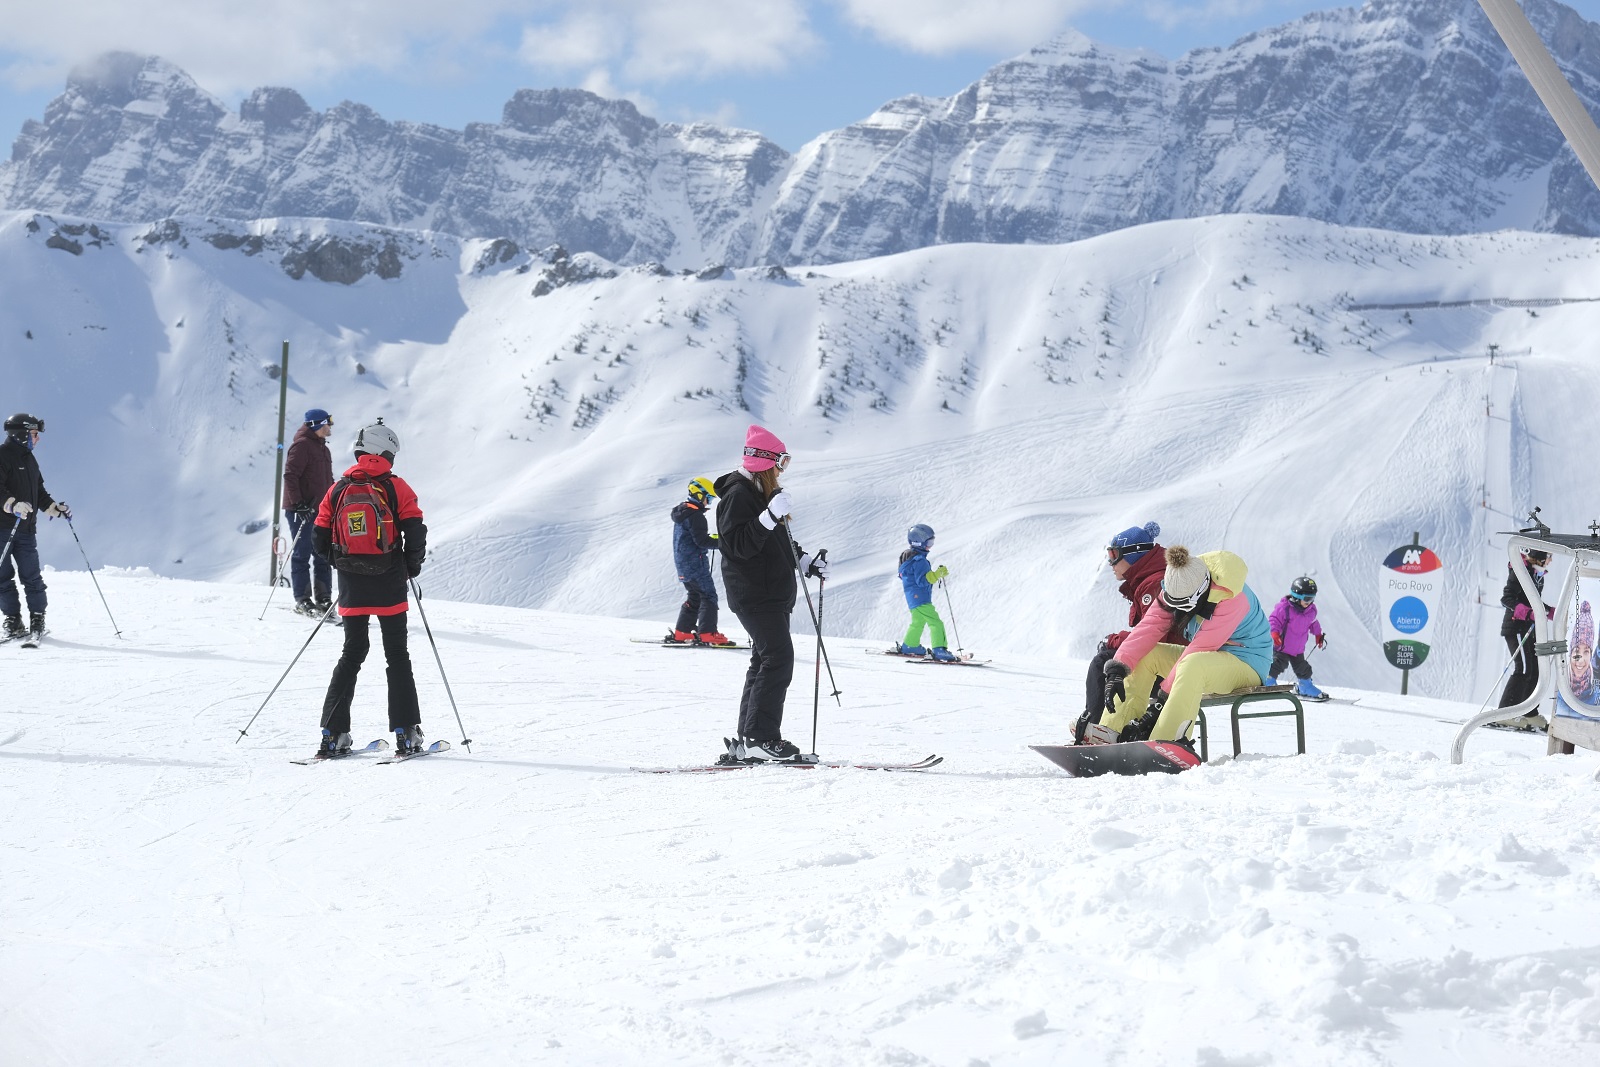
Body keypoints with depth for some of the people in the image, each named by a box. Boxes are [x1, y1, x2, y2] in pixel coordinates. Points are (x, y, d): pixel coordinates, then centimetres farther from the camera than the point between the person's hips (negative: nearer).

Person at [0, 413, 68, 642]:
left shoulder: (29, 459, 18)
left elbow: (39, 492, 26)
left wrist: (54, 508, 12)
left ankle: (37, 620, 5)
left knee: (31, 575, 1)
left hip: (26, 528, 6)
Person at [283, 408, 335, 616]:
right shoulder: (301, 445, -10)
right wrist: (298, 503, -22)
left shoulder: (323, 448, 19)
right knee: (302, 554, -3)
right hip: (301, 511, -9)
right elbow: (290, 475, -17)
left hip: (321, 511, 9)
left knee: (324, 555, 8)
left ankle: (323, 599, 12)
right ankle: (302, 600, 0)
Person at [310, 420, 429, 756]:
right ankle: (406, 733, 2)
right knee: (397, 655, 6)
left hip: (352, 588, 3)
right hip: (389, 585, -3)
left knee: (352, 653, 12)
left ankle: (333, 734, 4)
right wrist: (412, 565, 6)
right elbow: (415, 532, -11)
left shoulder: (338, 490, 4)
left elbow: (321, 539, 5)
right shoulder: (395, 487, -5)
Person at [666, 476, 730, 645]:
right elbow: (701, 541, -22)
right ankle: (708, 634, -13)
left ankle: (682, 633, 16)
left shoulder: (681, 513, 15)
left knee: (694, 597, 16)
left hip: (683, 565, 10)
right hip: (696, 564, -10)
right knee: (709, 596, -7)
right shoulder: (695, 515, -16)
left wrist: (712, 537, 12)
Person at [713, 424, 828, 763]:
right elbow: (737, 545, -22)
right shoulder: (738, 494, -12)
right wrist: (770, 516, -31)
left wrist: (805, 561, 15)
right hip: (754, 593, -11)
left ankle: (747, 741, 11)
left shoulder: (765, 493, 19)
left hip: (774, 592, 11)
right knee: (778, 658, -17)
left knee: (766, 662, 9)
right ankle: (759, 737, -19)